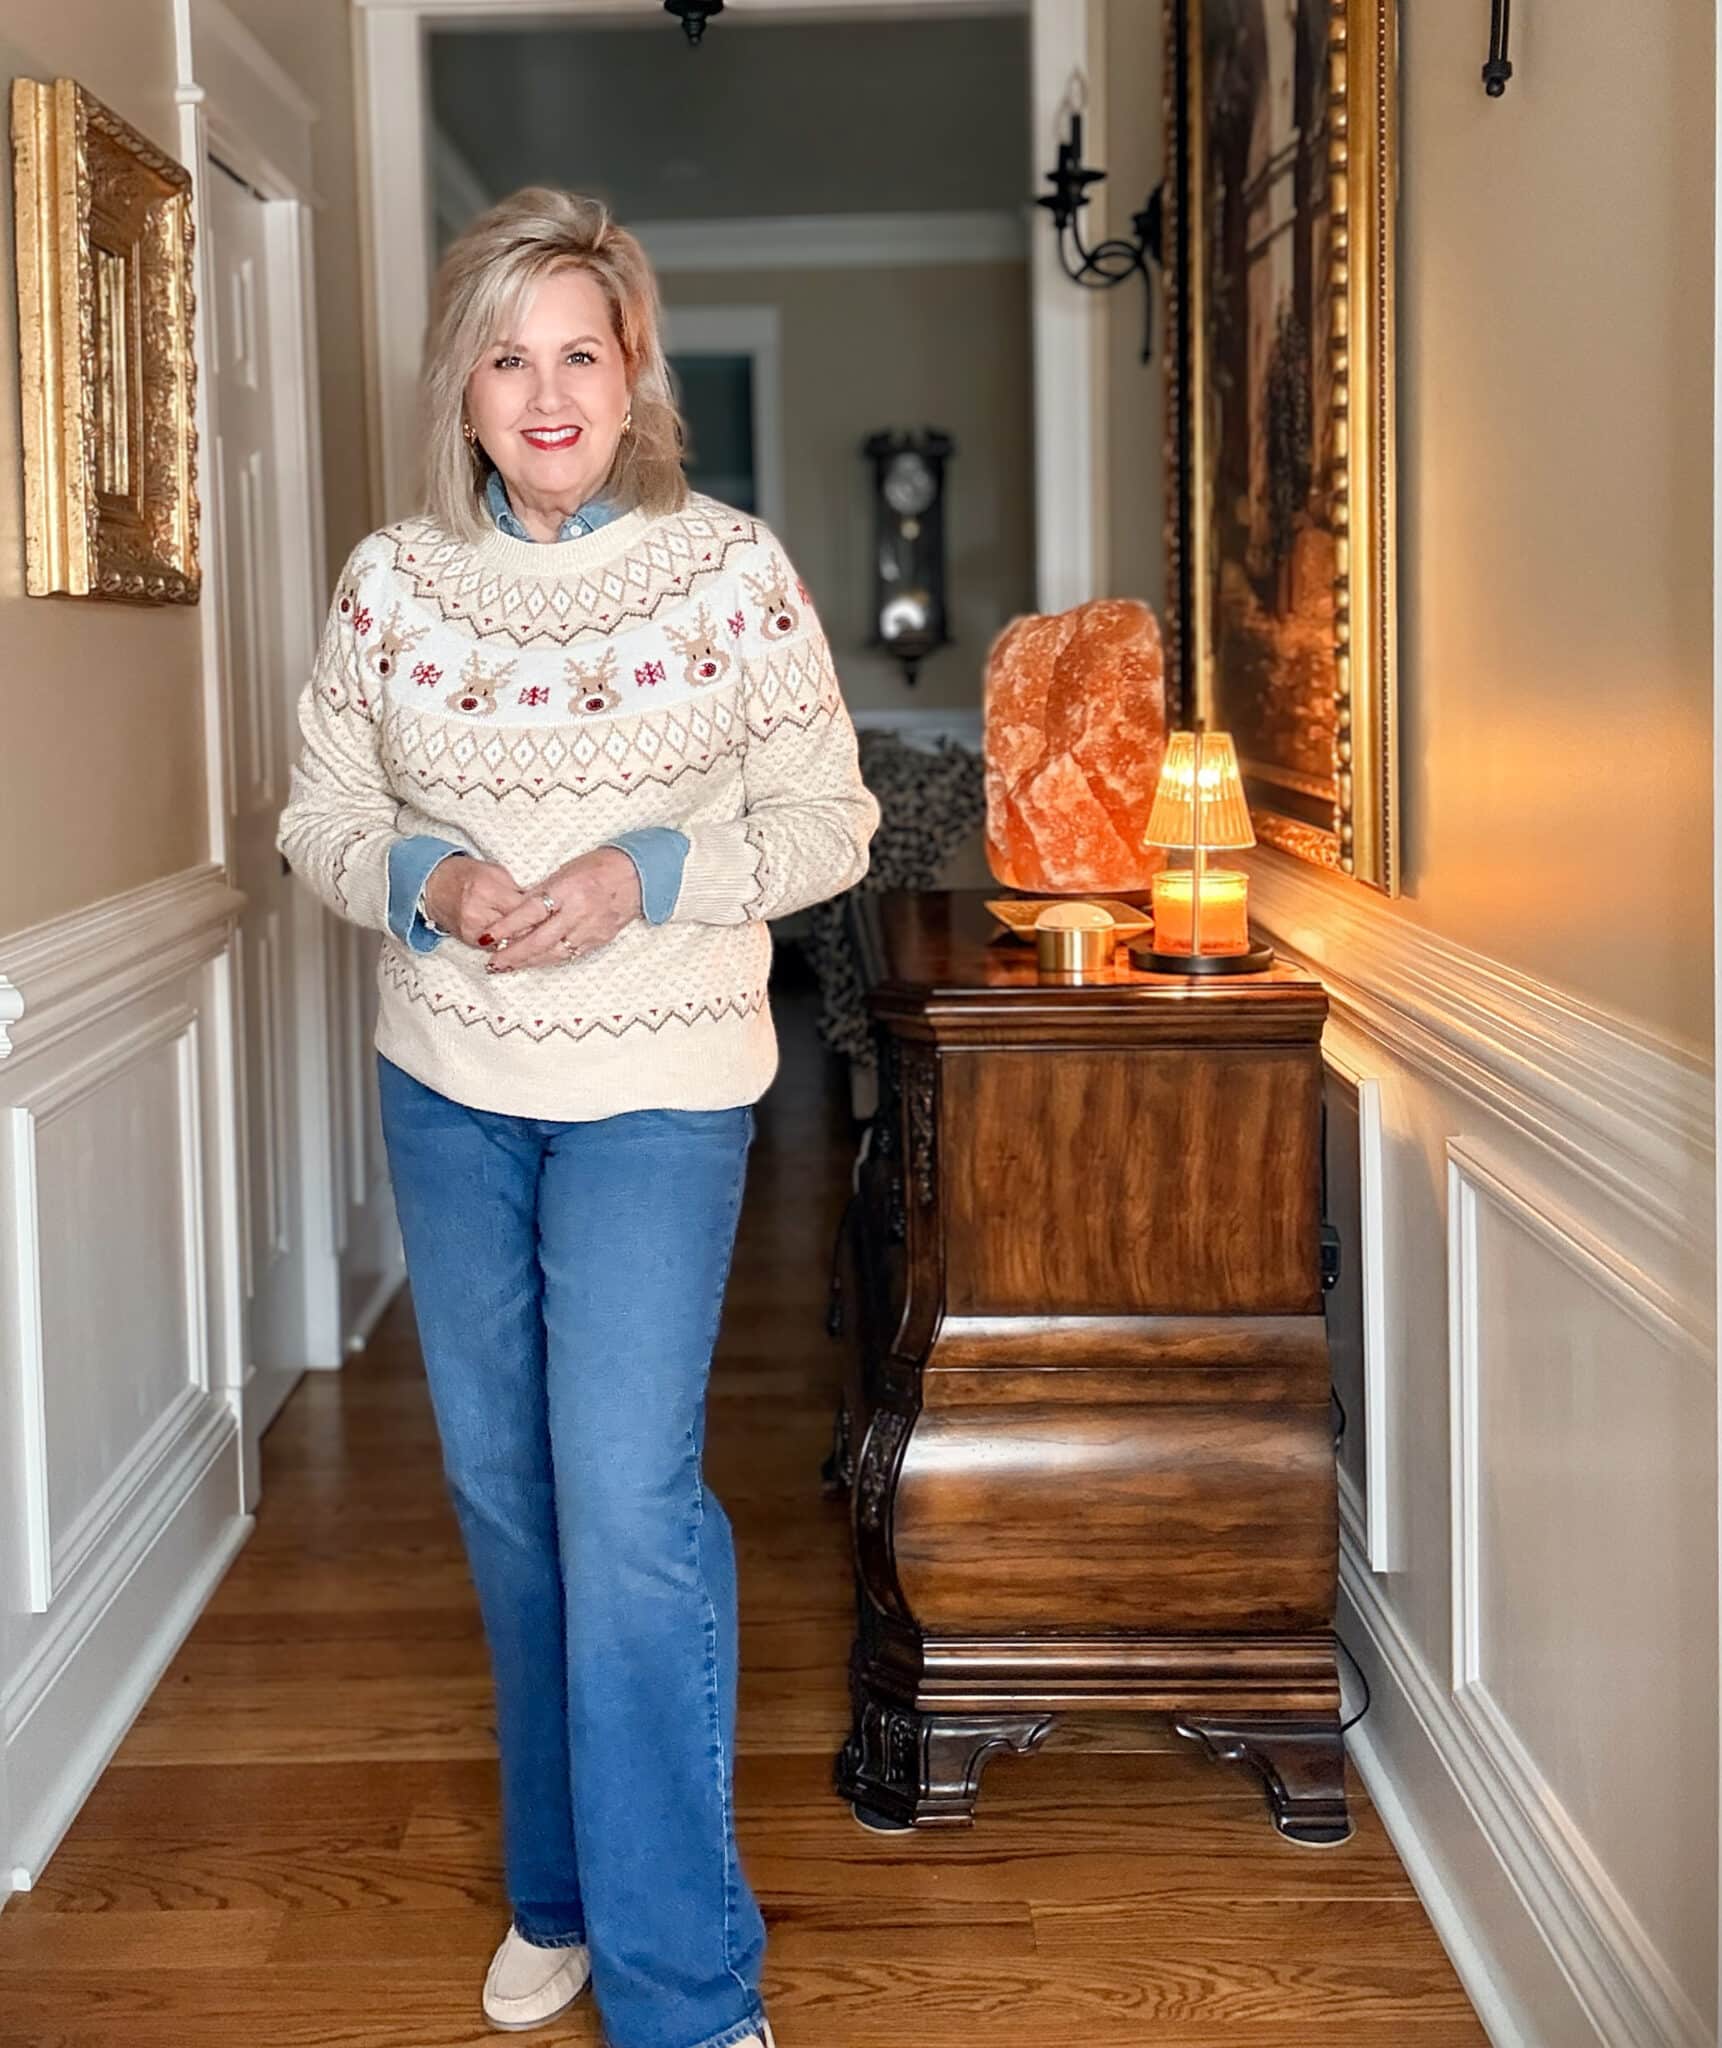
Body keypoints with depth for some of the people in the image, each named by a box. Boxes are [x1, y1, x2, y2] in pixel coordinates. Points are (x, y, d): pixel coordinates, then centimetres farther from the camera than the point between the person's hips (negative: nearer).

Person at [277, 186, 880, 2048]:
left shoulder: (732, 567, -6)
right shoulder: (392, 577, 1)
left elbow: (828, 822, -3)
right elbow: (320, 817, 6)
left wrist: (643, 876, -19)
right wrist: (428, 882, -16)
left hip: (656, 1090, -4)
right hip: (443, 1087, 4)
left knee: (628, 1498, -12)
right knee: (504, 1495, 13)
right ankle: (559, 1892, 32)